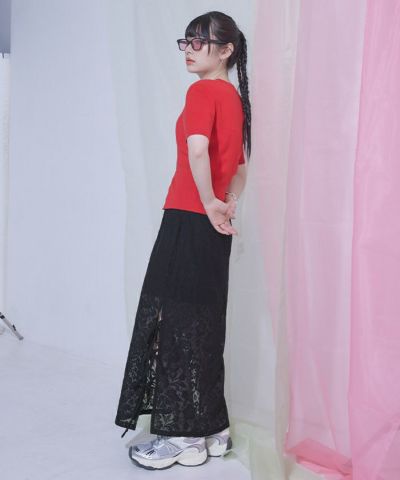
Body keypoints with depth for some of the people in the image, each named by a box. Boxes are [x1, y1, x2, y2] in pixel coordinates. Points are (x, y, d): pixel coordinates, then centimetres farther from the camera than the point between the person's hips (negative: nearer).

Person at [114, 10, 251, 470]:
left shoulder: (202, 91, -10)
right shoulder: (235, 96, 16)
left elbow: (197, 150, -26)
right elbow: (242, 162, 20)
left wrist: (211, 204, -16)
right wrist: (228, 204, 11)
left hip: (190, 220, -9)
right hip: (213, 227, 9)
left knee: (178, 320, -2)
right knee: (203, 322, 13)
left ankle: (183, 436, 6)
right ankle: (211, 429, 21)